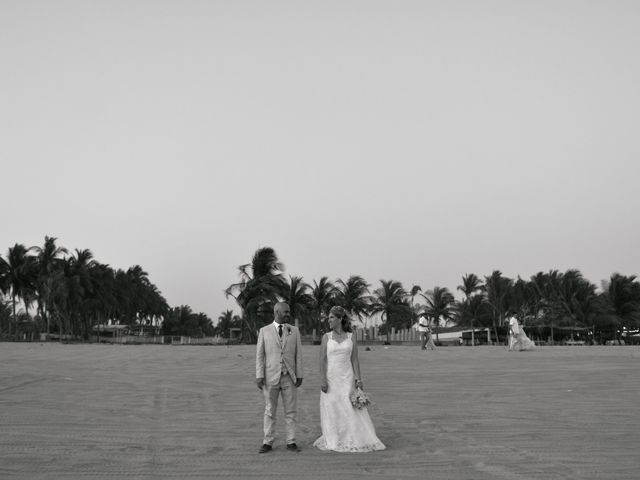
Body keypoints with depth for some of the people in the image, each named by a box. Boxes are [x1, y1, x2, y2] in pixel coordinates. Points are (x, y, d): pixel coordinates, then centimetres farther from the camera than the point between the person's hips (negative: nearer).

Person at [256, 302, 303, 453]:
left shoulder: (294, 331, 5)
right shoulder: (264, 331, 2)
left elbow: (298, 354, 4)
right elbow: (259, 354, 0)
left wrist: (300, 375, -1)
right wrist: (259, 376, -7)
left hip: (289, 377, 1)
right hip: (271, 378, -1)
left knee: (291, 411, 4)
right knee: (269, 411, 5)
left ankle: (291, 442, 13)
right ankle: (267, 443, 13)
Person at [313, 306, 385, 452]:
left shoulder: (351, 337, 3)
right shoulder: (326, 337, 1)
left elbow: (355, 359, 3)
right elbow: (322, 360, -3)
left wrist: (358, 378, -6)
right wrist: (322, 380, -11)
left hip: (347, 378, 0)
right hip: (331, 378, 0)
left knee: (352, 410, -3)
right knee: (331, 410, 3)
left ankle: (358, 440, 5)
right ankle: (333, 441, 14)